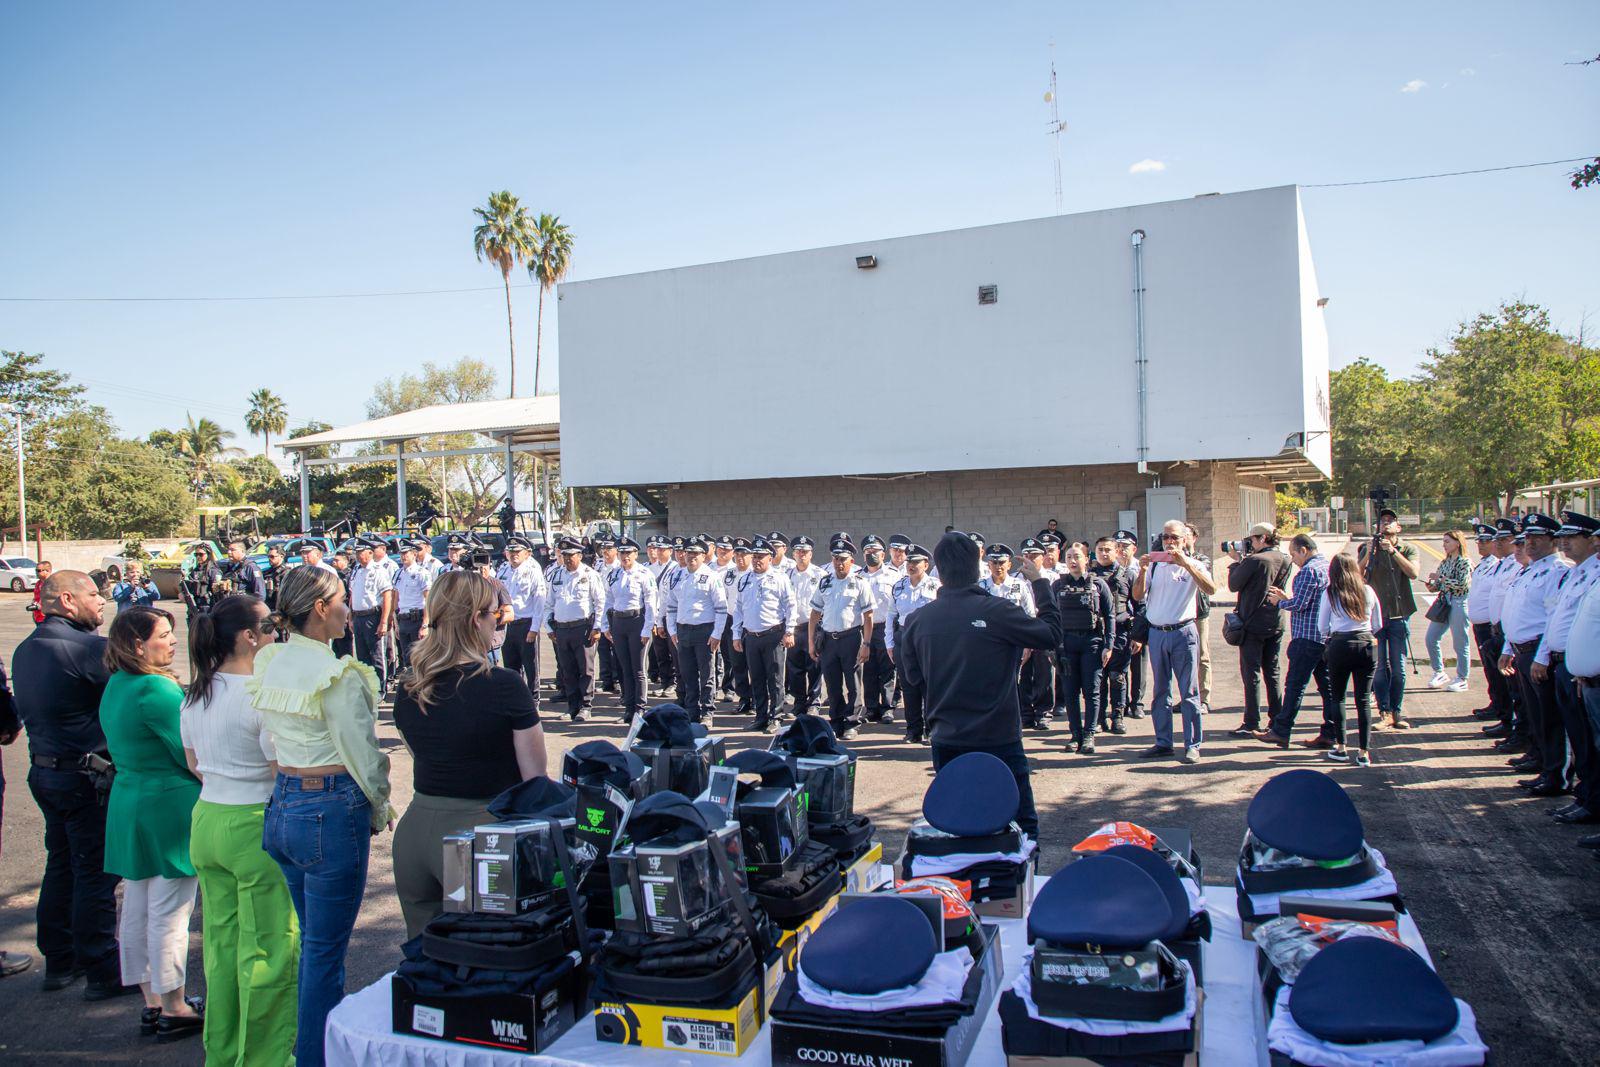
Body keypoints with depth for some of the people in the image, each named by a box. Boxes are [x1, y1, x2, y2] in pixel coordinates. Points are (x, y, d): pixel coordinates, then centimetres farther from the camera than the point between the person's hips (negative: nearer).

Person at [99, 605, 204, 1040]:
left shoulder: (115, 686, 8)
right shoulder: (157, 690, -21)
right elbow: (192, 754, -17)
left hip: (127, 804, 10)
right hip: (169, 806, -10)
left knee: (136, 911, 14)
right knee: (169, 914, 0)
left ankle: (152, 1004, 25)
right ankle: (174, 1011, 10)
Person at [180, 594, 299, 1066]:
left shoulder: (194, 694, 5)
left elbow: (193, 762, 17)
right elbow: (284, 772, -18)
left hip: (206, 819, 8)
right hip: (255, 826, -8)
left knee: (221, 941, 19)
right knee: (268, 948, 4)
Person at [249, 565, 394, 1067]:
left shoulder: (269, 665, 5)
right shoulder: (336, 675, -18)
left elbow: (271, 741, 12)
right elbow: (361, 753, -13)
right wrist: (380, 812, 1)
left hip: (282, 805, 8)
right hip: (332, 811, -8)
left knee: (311, 940, 22)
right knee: (325, 950, 3)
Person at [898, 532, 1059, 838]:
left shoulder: (918, 620, -4)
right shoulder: (998, 611, -15)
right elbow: (1051, 635, -3)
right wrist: (1039, 582, 5)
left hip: (946, 743, 4)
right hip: (998, 741, -3)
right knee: (1022, 826, 7)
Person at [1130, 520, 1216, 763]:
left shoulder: (1193, 565, 1)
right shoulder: (1154, 565, 10)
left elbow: (1211, 589, -18)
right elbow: (1138, 596, 3)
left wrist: (1185, 563, -24)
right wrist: (1142, 569, -11)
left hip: (1183, 633, -3)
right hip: (1157, 633, 4)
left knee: (1189, 692, 0)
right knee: (1160, 692, 9)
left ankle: (1192, 745, 6)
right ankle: (1163, 743, 17)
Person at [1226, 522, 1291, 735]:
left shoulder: (1254, 561, -18)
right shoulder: (1285, 560, 4)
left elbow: (1234, 585, -11)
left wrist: (1237, 561, 2)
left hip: (1253, 624, -7)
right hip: (1276, 623, 7)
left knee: (1251, 674, -1)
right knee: (1272, 673, 15)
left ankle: (1251, 724, 0)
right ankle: (1278, 720, 18)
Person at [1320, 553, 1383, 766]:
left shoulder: (1330, 593, -2)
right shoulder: (1368, 591, 4)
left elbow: (1322, 627, 2)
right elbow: (1378, 625, 11)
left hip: (1340, 646, -2)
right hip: (1367, 645, 2)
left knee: (1338, 697, 12)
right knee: (1363, 699, 6)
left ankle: (1340, 747, 12)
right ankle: (1363, 752, 7)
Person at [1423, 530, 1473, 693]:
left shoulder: (1464, 563, -8)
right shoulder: (1444, 562, 12)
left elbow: (1463, 584, -19)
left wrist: (1441, 578, -17)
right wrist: (1432, 585, -3)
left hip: (1458, 603, -7)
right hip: (1443, 602, 7)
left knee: (1460, 643, 0)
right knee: (1431, 639, 5)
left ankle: (1462, 679, 11)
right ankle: (1439, 673, 19)